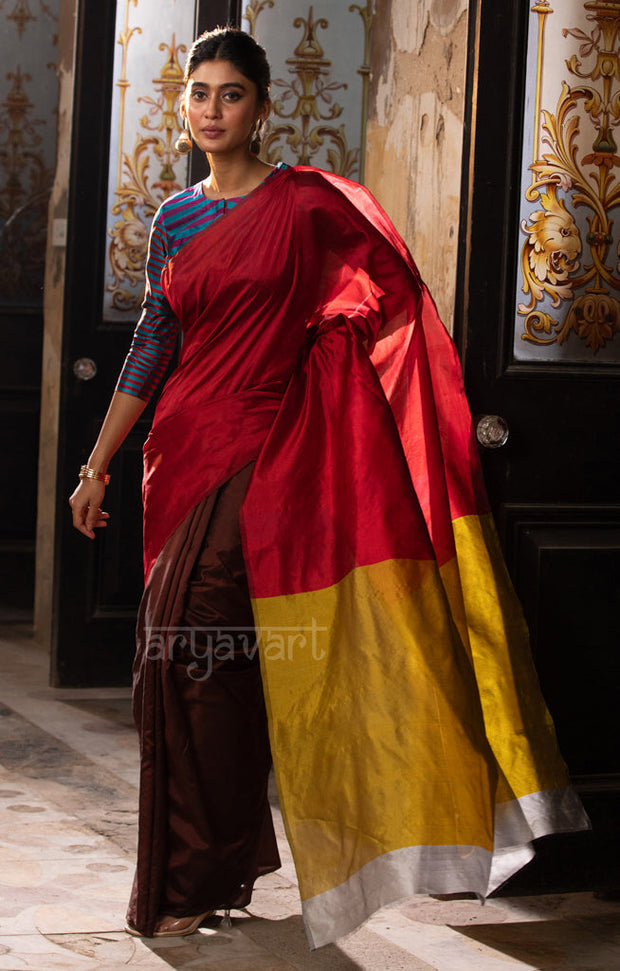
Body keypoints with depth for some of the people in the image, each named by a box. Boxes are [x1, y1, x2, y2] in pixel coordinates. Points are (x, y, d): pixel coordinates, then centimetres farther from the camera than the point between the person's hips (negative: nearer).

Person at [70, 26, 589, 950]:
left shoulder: (309, 204, -3)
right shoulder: (175, 221, 12)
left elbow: (396, 305, 0)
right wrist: (98, 464, 17)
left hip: (266, 454, -5)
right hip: (188, 450, 5)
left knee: (201, 650, -10)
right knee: (177, 655, 5)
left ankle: (203, 877, 4)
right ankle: (203, 868, 20)